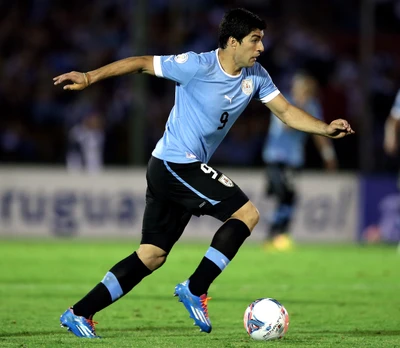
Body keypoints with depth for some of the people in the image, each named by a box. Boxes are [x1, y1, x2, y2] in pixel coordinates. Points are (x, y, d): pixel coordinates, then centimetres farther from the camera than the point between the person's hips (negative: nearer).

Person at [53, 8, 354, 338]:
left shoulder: (255, 76, 5)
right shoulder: (197, 66, -16)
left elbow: (286, 111, 8)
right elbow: (142, 63, -10)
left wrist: (325, 128, -8)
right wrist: (89, 77, -12)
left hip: (173, 170, 9)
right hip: (177, 162, -9)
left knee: (152, 255, 8)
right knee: (247, 213, -12)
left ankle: (79, 313, 9)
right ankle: (195, 290, -7)